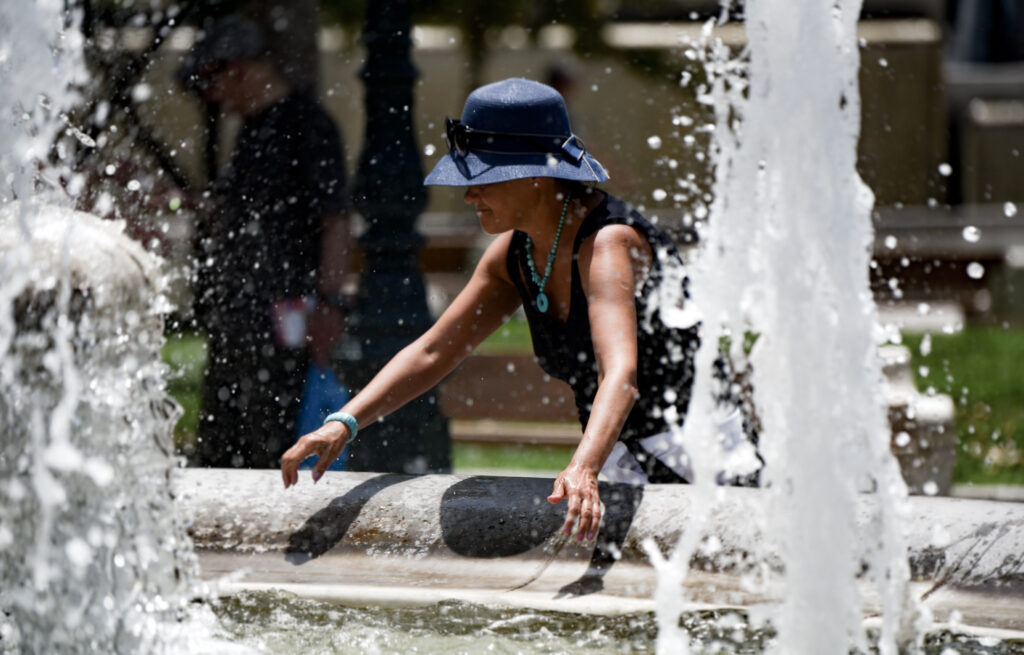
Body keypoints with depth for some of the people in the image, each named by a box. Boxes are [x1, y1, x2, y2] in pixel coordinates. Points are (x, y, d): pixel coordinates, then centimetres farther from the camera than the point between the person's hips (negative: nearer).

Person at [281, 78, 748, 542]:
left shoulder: (607, 244, -24)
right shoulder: (514, 254, 2)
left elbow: (620, 375, -39)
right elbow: (432, 352, 7)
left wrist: (584, 470, -55)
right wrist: (343, 423, -7)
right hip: (626, 459, 8)